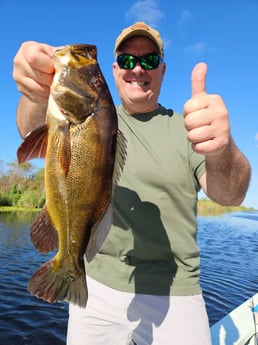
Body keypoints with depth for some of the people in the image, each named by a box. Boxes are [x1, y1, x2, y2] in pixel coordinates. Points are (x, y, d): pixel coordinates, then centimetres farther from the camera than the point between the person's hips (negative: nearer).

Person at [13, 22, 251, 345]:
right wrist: (37, 98, -39)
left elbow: (230, 194, -16)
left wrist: (221, 151, -39)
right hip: (95, 287, 2)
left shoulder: (187, 127, -3)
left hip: (173, 296, -1)